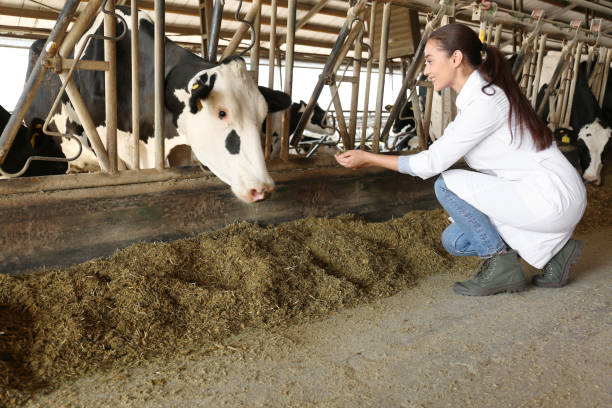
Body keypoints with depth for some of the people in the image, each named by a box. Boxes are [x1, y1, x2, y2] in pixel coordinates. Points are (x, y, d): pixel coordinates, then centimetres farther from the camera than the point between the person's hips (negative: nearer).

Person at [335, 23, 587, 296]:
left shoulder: (487, 100, -21)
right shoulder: (470, 98, 9)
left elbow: (435, 162, -20)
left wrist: (368, 158, -14)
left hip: (552, 199, -9)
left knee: (447, 184, -18)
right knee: (454, 240, 7)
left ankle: (501, 264, -4)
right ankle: (552, 251, 12)